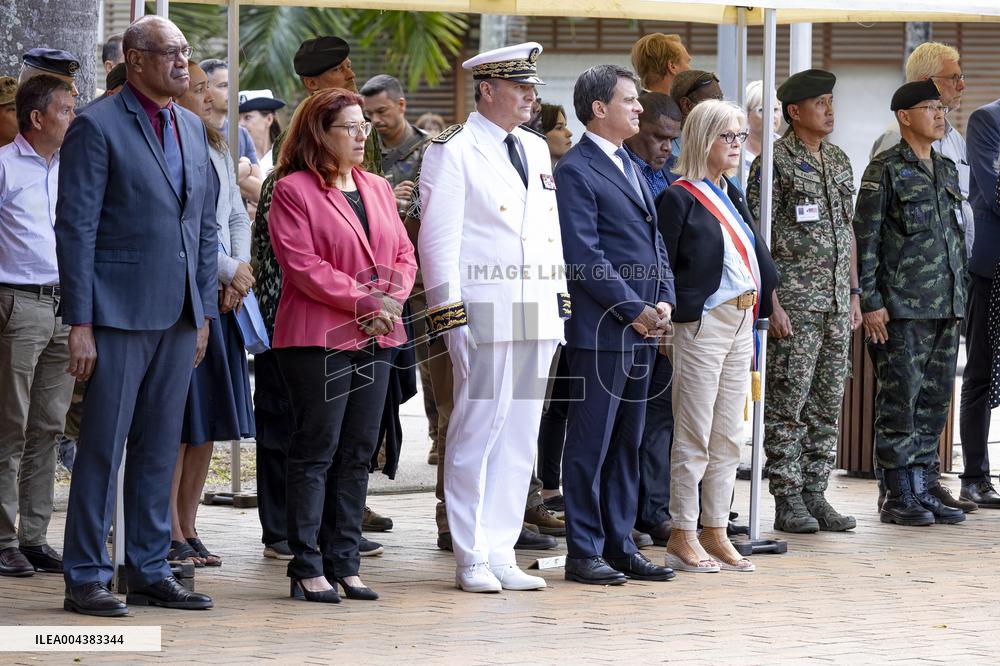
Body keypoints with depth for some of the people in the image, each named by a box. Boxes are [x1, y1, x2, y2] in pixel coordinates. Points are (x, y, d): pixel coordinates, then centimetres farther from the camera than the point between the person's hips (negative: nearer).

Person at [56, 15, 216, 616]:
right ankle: (87, 577, 4)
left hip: (178, 317, 7)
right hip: (120, 313, -7)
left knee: (161, 448, 11)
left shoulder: (192, 128, 14)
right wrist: (79, 323, -14)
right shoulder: (97, 127, -8)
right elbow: (76, 228, -10)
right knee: (104, 447, -2)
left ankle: (151, 572, 17)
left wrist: (204, 313, 14)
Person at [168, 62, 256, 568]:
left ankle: (189, 529, 15)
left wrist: (241, 271, 1)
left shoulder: (216, 151, 16)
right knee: (178, 419, -6)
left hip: (221, 298, 8)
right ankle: (171, 536, -1)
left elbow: (237, 217, 18)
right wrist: (230, 269, -10)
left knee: (210, 420, 8)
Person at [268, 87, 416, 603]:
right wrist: (362, 300, -17)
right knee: (315, 453, -5)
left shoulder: (377, 188, 17)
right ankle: (307, 566, 0)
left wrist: (392, 299, -5)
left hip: (375, 338, 7)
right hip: (319, 340, -7)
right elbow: (302, 265, -14)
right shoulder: (293, 190, -5)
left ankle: (343, 564, 13)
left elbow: (404, 255, 15)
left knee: (358, 454, 8)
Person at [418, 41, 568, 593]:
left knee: (520, 438, 8)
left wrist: (560, 305, 15)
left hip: (538, 318, 7)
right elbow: (438, 240, -8)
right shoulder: (452, 151, -4)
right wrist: (450, 320, -13)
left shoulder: (536, 150, 18)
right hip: (485, 314, -7)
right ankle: (471, 560, 2)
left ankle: (501, 552, 14)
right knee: (477, 432, -4)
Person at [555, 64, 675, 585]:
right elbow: (585, 257, -15)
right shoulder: (575, 171, -10)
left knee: (627, 444, 12)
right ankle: (584, 553, 1)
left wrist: (664, 301, 4)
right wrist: (633, 310, -14)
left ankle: (620, 546, 18)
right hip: (600, 328, -9)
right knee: (590, 444, -3)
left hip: (642, 328, 9)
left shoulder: (629, 167, 18)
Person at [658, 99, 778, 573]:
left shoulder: (732, 195, 14)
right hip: (702, 324, -8)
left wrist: (767, 307, 11)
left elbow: (757, 255, 17)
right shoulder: (680, 197, -9)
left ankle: (715, 532, 16)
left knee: (728, 436, 10)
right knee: (694, 436, -3)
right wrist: (665, 325, -13)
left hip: (740, 322, 8)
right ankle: (682, 537, 3)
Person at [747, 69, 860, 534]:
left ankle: (815, 495, 14)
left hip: (836, 302, 7)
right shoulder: (774, 162, -8)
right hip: (794, 301, -7)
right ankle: (787, 500, 1)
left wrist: (854, 292, 14)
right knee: (788, 404, -3)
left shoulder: (840, 161, 14)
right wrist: (772, 301, -16)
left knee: (827, 404, 8)